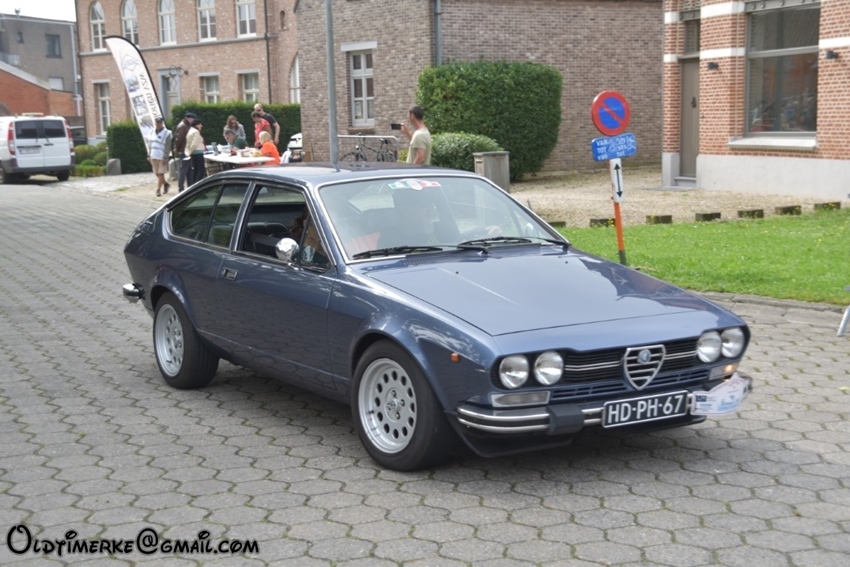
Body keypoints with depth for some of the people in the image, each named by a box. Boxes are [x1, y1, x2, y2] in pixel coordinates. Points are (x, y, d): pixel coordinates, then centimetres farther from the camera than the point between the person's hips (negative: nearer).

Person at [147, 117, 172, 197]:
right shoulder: (152, 132, 10)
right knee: (157, 174, 11)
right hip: (153, 157, 6)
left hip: (162, 157, -6)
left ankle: (158, 189, 2)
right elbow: (149, 144, 14)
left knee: (160, 173, -3)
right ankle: (165, 184, 32)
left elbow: (167, 147, -11)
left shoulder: (167, 133, -7)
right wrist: (149, 155, 10)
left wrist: (165, 158, -16)